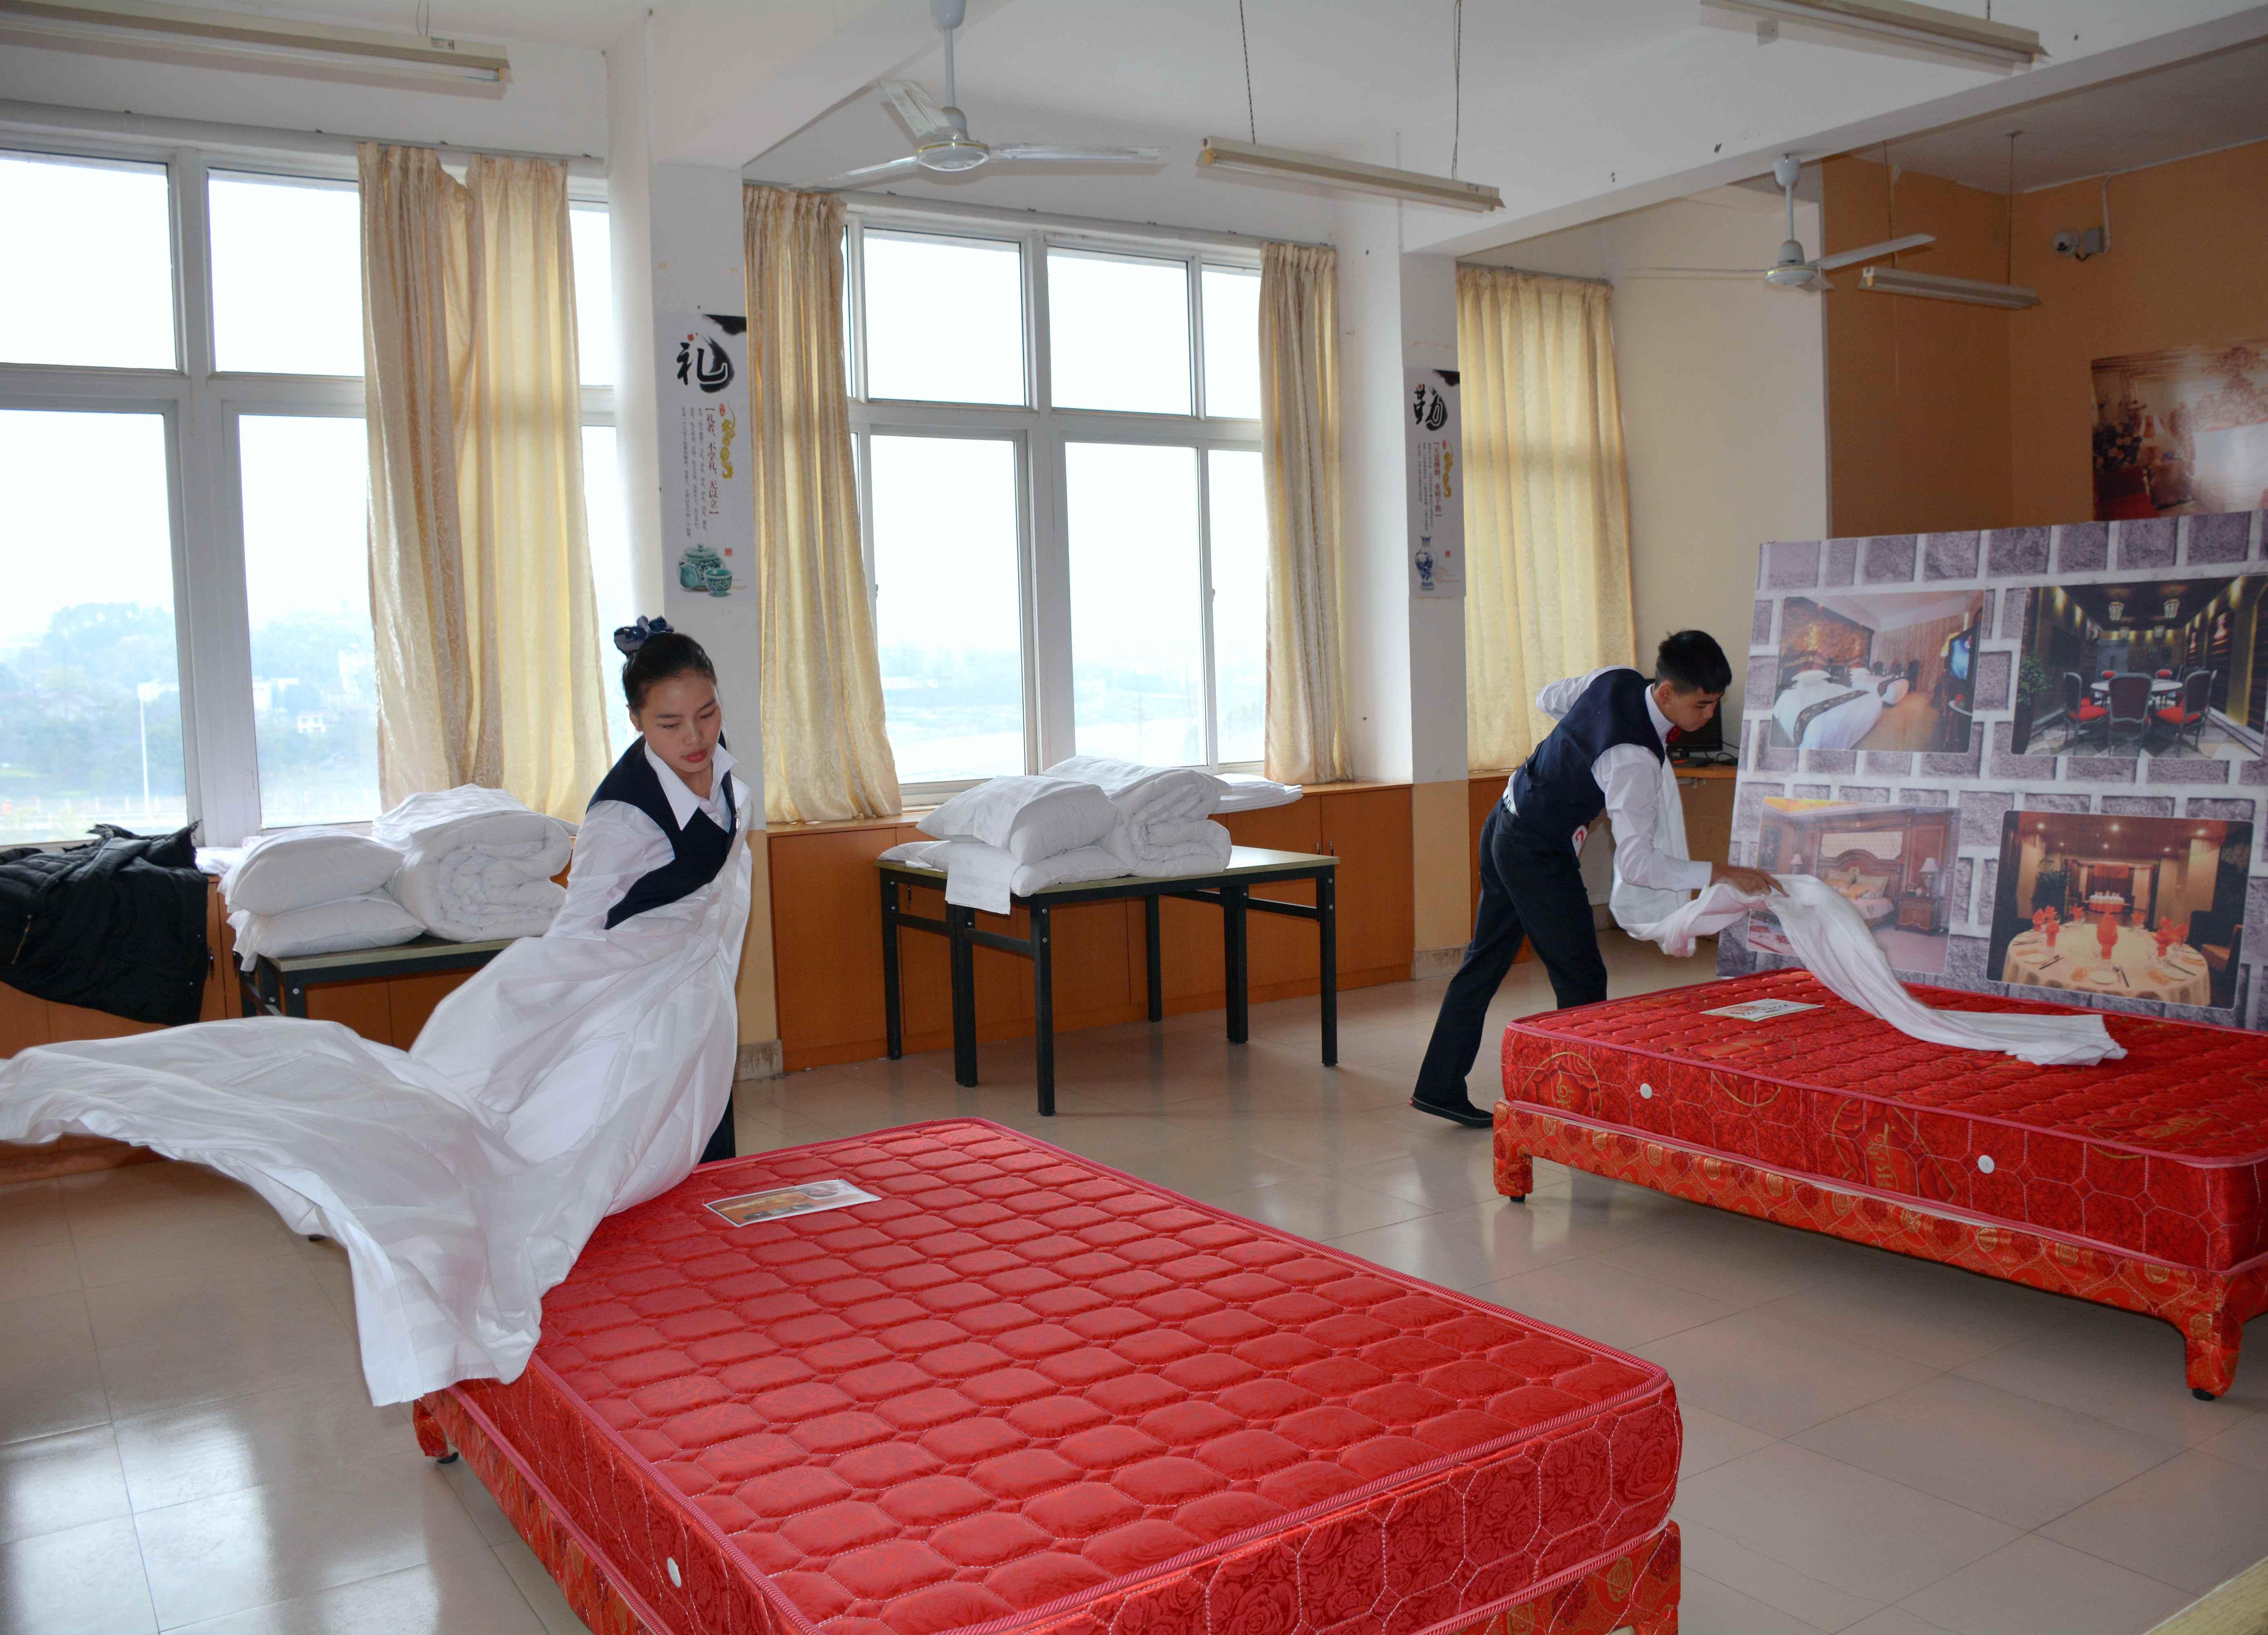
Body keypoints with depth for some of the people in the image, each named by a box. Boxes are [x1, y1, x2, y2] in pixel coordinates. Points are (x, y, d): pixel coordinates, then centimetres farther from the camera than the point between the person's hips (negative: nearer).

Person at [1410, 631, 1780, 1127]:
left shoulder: (1616, 679, -6)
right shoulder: (1634, 759, -30)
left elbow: (1548, 699, 15)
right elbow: (1635, 864, -31)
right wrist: (1722, 874, -29)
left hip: (1505, 825, 10)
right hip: (1538, 855, -10)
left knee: (1485, 961, 15)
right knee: (1582, 979, 1)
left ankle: (1438, 1088, 23)